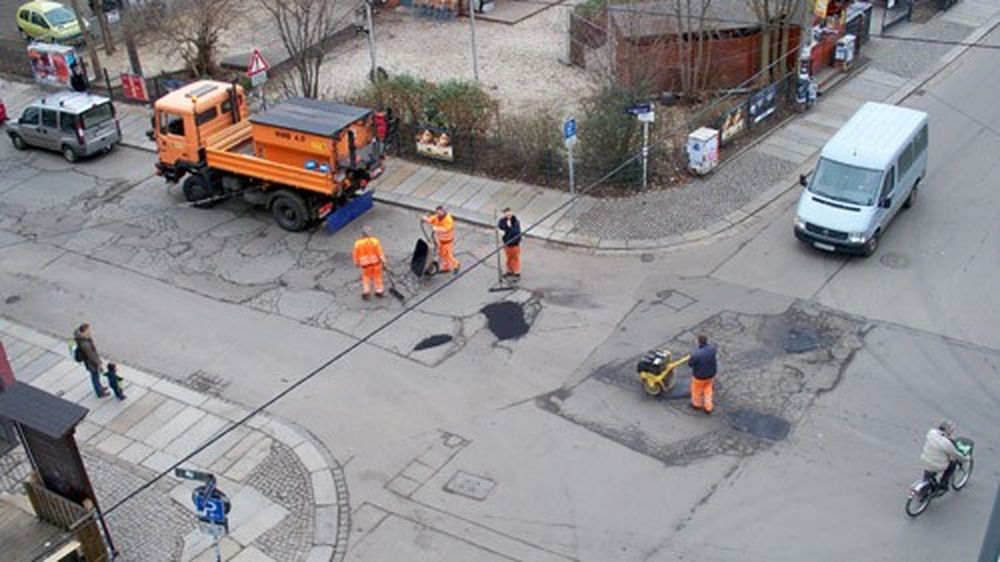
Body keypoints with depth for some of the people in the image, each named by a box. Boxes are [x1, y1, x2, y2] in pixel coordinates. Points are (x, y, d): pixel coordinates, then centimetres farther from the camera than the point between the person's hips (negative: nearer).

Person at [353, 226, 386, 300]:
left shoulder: (358, 243, -12)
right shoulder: (374, 241, -15)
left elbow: (356, 255, -3)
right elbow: (380, 252, -11)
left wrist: (357, 263, 12)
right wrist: (383, 261, -1)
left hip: (365, 264, 0)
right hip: (375, 262, 0)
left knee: (366, 277, 17)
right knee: (377, 277, 15)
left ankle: (366, 292, 11)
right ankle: (379, 291, 26)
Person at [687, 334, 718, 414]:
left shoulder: (696, 354, -39)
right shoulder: (712, 348, -23)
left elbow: (690, 363, -18)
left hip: (700, 376, -4)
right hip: (711, 374, 4)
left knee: (696, 389, 27)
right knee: (707, 389, 32)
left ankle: (697, 404, 53)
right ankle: (708, 407, 42)